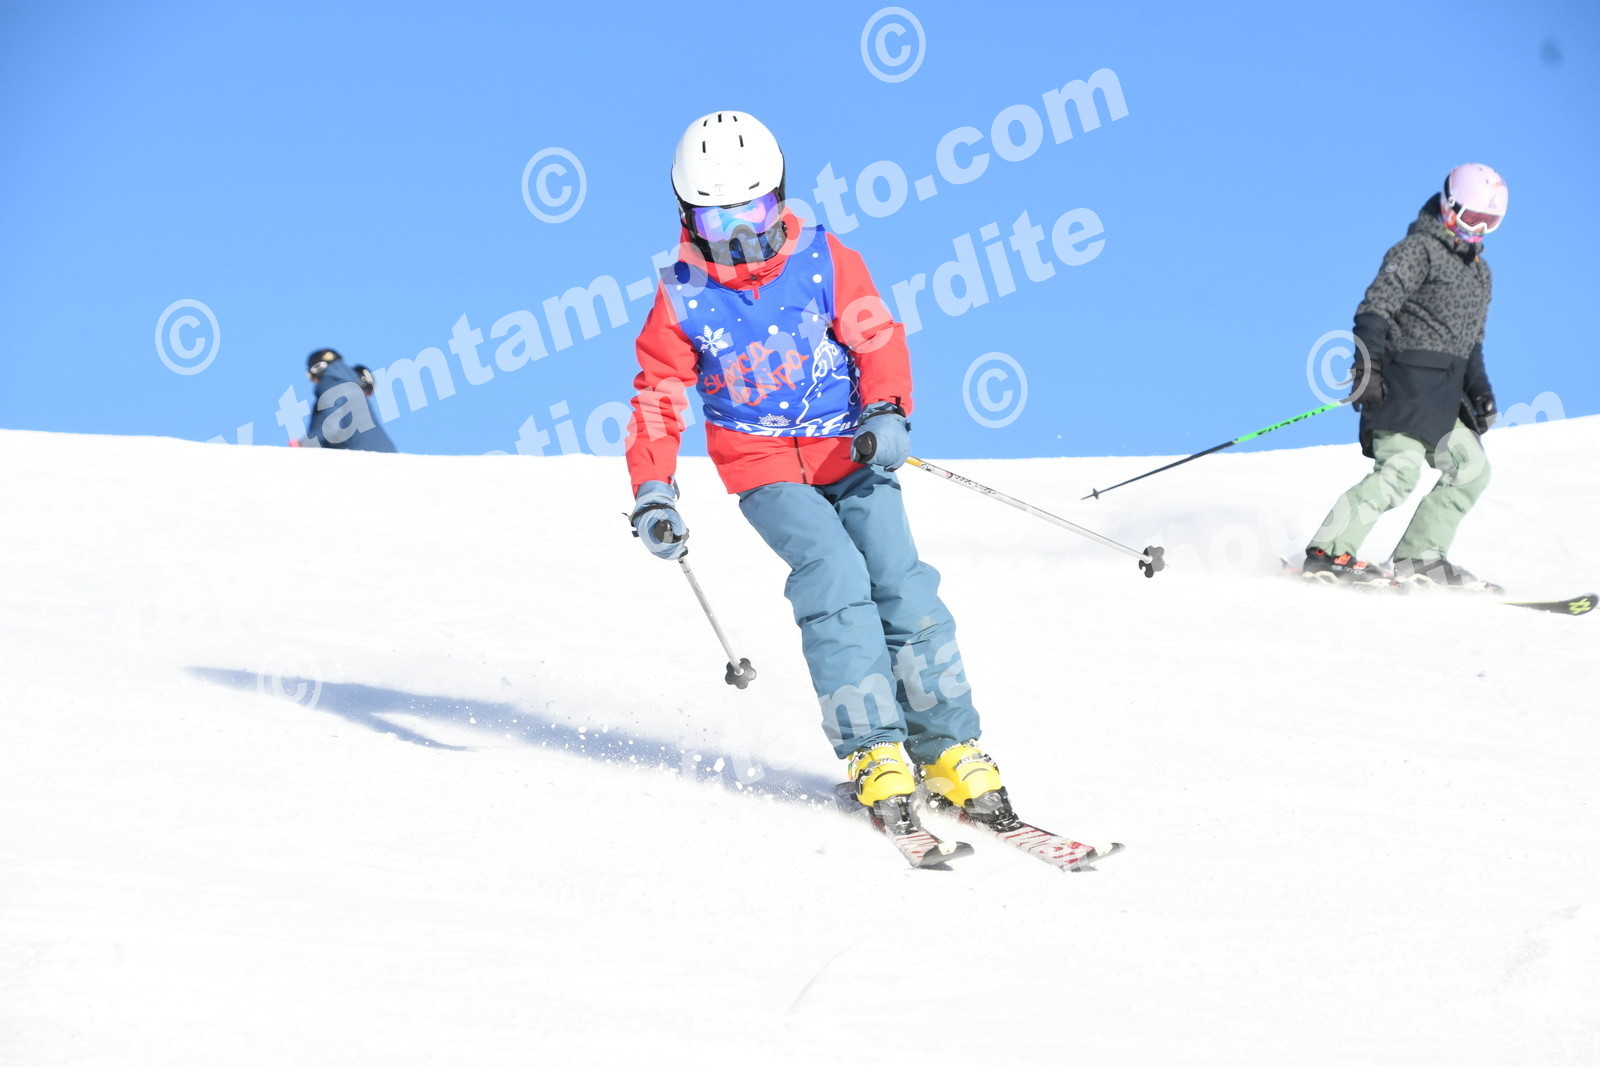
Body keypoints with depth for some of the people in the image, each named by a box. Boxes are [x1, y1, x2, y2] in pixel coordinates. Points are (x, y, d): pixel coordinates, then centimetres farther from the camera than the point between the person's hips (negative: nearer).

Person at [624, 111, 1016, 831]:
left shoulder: (824, 263, -3)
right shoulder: (682, 299, -3)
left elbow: (878, 340, -1)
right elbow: (658, 399, -1)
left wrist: (886, 413, -20)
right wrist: (652, 492, -13)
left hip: (851, 453, 1)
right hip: (765, 471, -1)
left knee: (900, 583, -14)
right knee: (835, 576, -24)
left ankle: (948, 751, -3)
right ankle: (873, 753, -20)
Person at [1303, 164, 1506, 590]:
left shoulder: (1479, 271, 22)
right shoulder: (1418, 249, -4)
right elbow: (1375, 306, -13)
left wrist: (1480, 391, 18)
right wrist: (1367, 364, -24)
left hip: (1444, 395, 9)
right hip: (1406, 379, -9)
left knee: (1471, 467, 3)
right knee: (1400, 469, -18)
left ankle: (1419, 557, 6)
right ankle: (1328, 554, -19)